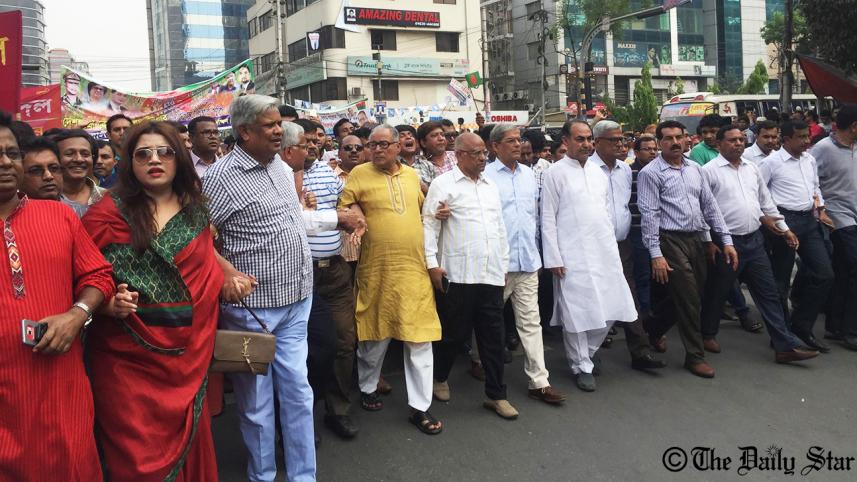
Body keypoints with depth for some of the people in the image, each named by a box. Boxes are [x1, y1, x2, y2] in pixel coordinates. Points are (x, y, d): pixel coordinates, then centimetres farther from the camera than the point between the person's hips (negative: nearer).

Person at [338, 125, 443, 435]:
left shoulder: (411, 174, 12)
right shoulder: (360, 174, -1)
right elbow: (344, 210, 1)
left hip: (414, 266, 3)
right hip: (376, 268, -3)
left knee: (420, 336, 1)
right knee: (376, 332, 11)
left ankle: (419, 407, 12)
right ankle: (368, 388, 37)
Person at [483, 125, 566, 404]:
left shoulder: (528, 174, 12)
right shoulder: (486, 176, -6)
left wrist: (535, 251, 16)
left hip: (527, 260, 5)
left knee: (531, 321, 4)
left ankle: (538, 382, 6)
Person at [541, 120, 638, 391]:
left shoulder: (597, 172, 13)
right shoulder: (555, 173, -5)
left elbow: (606, 211, 18)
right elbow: (548, 219, -7)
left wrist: (613, 248, 13)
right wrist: (553, 259, -11)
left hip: (604, 252, 6)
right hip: (572, 256, -6)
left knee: (611, 308, 7)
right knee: (577, 312, 1)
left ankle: (586, 351, 29)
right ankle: (581, 366, 17)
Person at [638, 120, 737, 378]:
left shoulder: (694, 168, 12)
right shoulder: (650, 173, -7)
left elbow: (710, 204, 13)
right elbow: (649, 215, -11)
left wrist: (726, 240, 7)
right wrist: (656, 254, -16)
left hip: (695, 239, 7)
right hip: (671, 241, -7)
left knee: (694, 297, 14)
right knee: (689, 300, -4)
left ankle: (652, 331, 36)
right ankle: (695, 356, 12)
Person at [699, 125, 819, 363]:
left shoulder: (752, 168, 12)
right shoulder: (709, 171, -8)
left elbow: (766, 201, 19)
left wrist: (784, 229, 16)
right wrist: (708, 242, -12)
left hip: (754, 240, 6)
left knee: (769, 293, 4)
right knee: (717, 293, 8)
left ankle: (785, 346, 7)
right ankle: (708, 334, 29)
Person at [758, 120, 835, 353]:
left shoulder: (810, 160, 12)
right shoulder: (771, 162, -9)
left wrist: (821, 210, 11)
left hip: (809, 221, 7)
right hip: (785, 221, -7)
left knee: (824, 274, 3)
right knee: (781, 280, 3)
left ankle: (802, 325, 15)